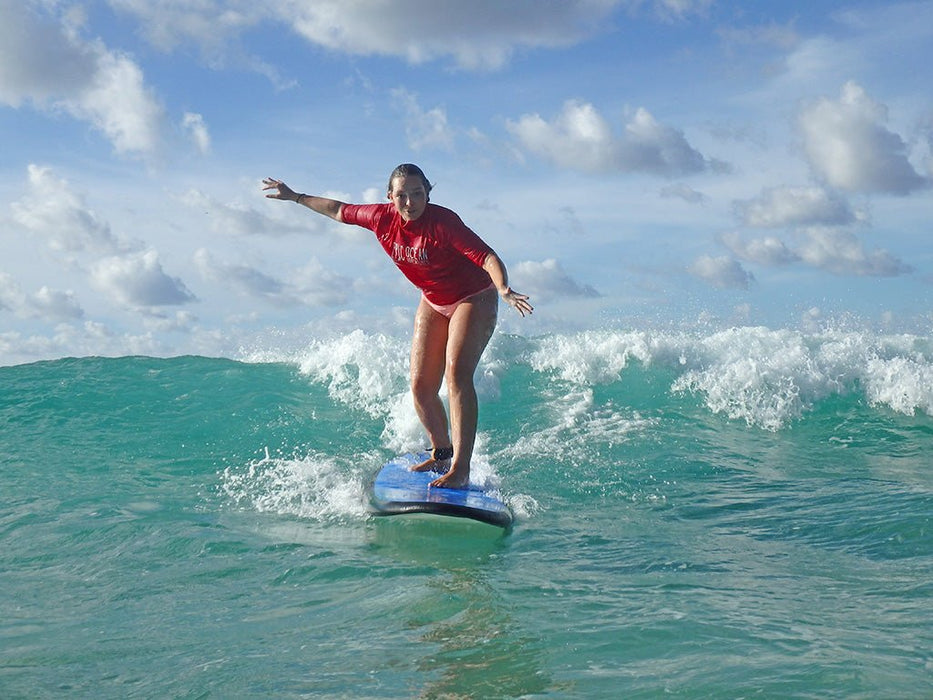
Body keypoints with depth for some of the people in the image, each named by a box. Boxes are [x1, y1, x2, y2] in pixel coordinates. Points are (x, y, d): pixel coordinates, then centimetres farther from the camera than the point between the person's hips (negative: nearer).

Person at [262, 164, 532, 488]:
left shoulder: (443, 222, -28)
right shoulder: (382, 218, -11)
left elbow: (487, 257, -38)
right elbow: (339, 210, 8)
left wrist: (504, 290, -56)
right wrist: (295, 197, 16)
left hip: (473, 300, -6)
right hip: (433, 304, 6)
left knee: (457, 372, -24)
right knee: (421, 387, 2)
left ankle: (460, 468, -26)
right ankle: (442, 453, 25)